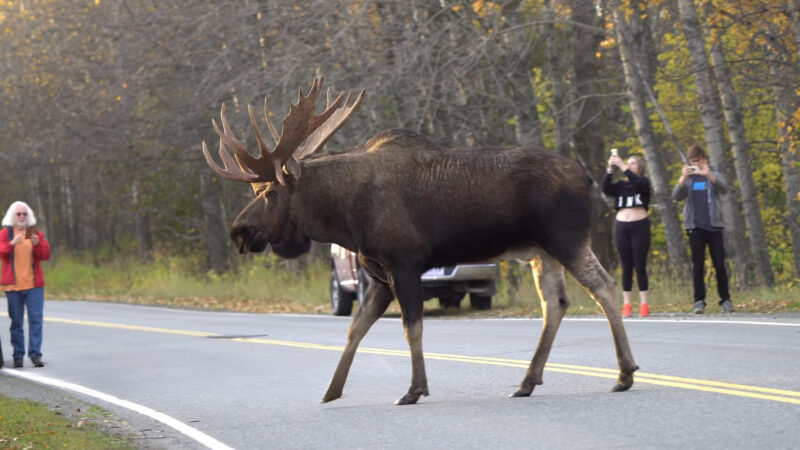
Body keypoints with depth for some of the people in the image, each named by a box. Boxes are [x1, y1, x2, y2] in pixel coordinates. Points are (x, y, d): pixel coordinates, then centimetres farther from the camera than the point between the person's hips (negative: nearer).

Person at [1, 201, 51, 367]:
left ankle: (35, 354, -8)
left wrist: (37, 244, -16)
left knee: (36, 319, -8)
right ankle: (18, 355, 8)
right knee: (16, 321, 2)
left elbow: (45, 255, 3)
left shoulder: (36, 233, 11)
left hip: (34, 285, 1)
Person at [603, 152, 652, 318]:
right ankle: (626, 305, 2)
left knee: (640, 266, -4)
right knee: (626, 267, 3)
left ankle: (644, 304, -3)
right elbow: (606, 189, -6)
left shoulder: (644, 183, 6)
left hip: (640, 227, -3)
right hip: (622, 227, 3)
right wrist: (610, 169, -14)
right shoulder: (620, 185, 12)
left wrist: (621, 165, -18)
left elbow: (635, 182, -17)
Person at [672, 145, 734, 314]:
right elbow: (677, 196, -5)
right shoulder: (687, 179, 11)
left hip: (714, 226, -1)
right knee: (698, 265, -2)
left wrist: (709, 174, -29)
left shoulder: (714, 176, 9)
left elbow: (724, 188, -12)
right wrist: (683, 178, -24)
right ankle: (699, 301, -1)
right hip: (695, 227, 1)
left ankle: (725, 300, 3)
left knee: (719, 264, -3)